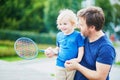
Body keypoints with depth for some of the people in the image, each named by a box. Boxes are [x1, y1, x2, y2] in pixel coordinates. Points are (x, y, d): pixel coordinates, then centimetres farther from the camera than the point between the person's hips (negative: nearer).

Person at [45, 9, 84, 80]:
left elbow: (81, 49, -10)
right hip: (60, 65, 4)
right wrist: (53, 52, 2)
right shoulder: (59, 35, 6)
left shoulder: (77, 35, -9)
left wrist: (78, 59, -24)